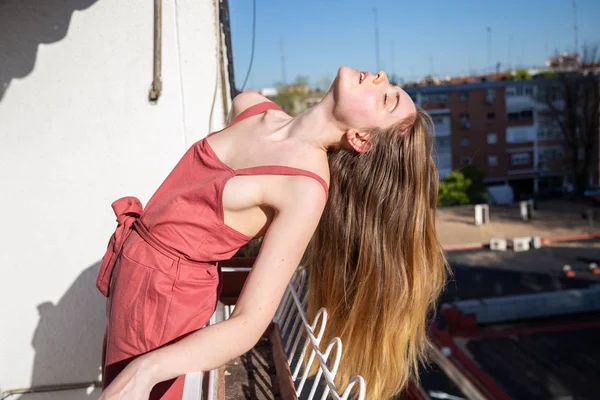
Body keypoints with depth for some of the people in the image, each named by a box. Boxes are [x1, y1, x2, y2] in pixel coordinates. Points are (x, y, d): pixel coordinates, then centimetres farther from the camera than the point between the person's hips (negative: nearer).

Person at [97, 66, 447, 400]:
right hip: (130, 266, 7)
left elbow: (249, 324, -25)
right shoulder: (250, 107, -5)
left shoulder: (307, 188, -26)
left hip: (161, 294, -7)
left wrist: (146, 369, -35)